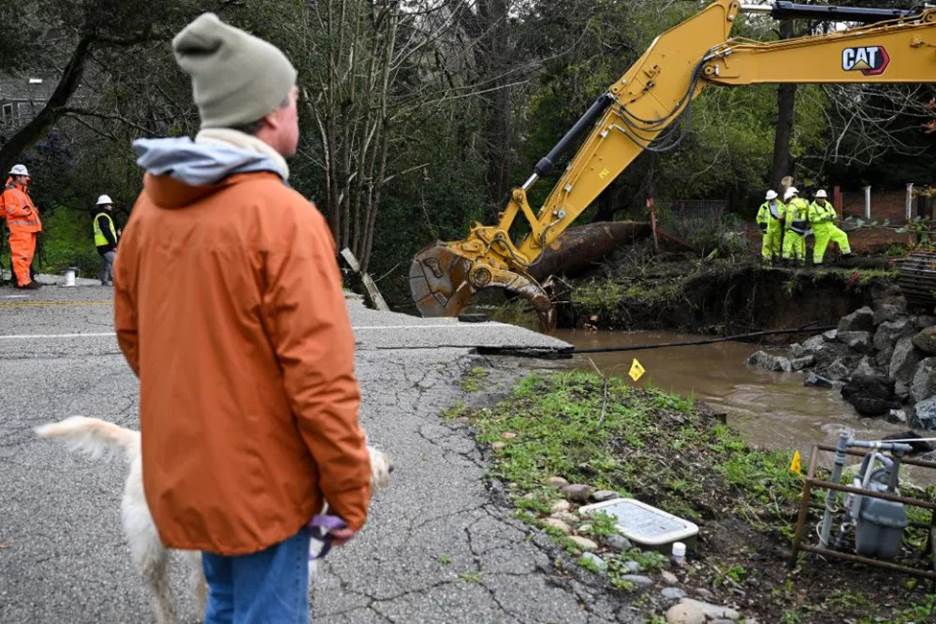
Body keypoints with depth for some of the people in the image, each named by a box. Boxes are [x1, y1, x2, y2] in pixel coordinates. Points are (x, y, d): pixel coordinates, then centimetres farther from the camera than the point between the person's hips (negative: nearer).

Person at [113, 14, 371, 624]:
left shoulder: (153, 202, 1)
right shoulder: (284, 215, -21)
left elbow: (131, 330, 10)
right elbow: (320, 379, -23)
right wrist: (351, 492, -12)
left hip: (182, 470, 7)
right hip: (260, 479, -7)